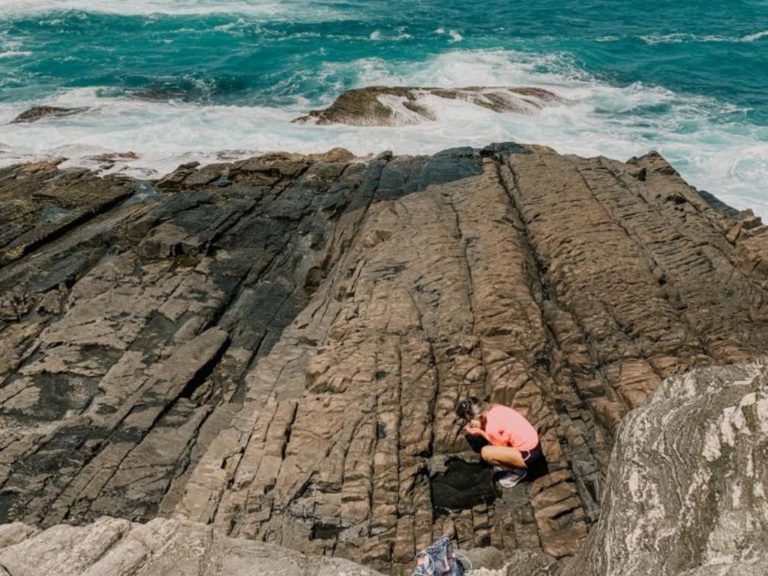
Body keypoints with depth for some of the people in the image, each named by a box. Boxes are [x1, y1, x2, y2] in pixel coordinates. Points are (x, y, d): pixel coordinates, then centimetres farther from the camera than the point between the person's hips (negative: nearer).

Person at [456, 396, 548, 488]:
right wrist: (480, 432, 2)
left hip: (529, 455, -9)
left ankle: (518, 471, 1)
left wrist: (480, 433, -8)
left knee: (486, 452, -19)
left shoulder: (491, 425, -23)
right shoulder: (495, 409, 1)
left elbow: (502, 446, -9)